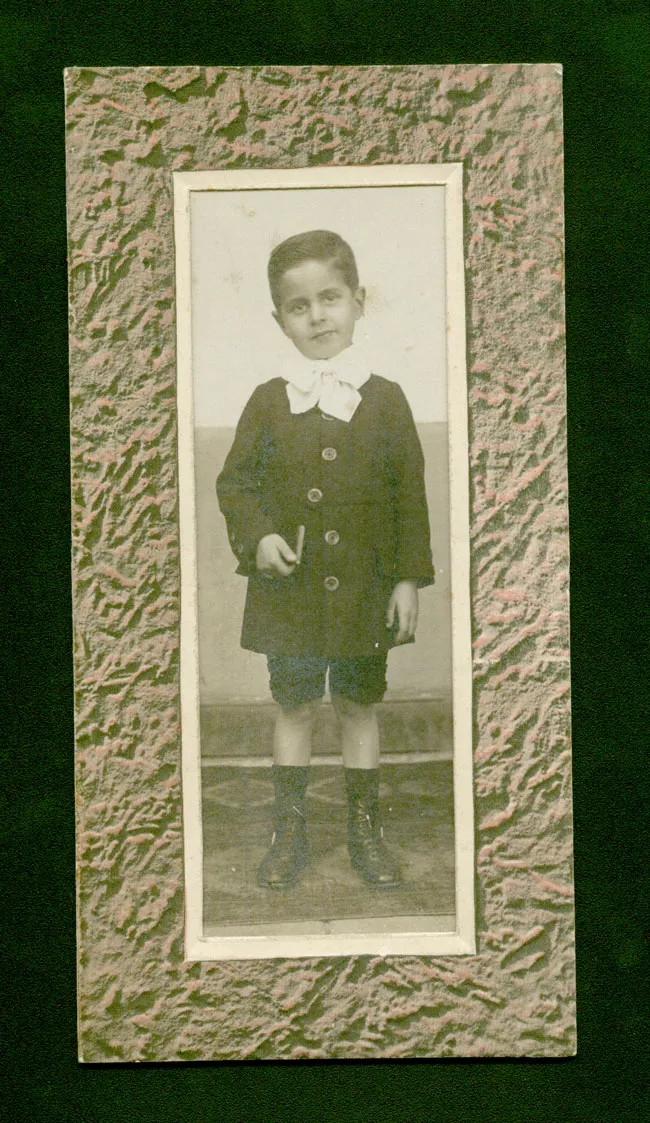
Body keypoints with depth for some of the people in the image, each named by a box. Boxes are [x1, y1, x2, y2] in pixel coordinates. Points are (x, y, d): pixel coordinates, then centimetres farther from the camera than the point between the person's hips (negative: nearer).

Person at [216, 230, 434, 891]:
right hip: (288, 588, 0)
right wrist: (257, 537, -13)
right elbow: (234, 481, 5)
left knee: (358, 706, 11)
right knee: (294, 707, 10)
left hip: (365, 588, 0)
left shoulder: (385, 400, -1)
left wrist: (409, 578, -3)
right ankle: (289, 830, 23)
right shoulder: (268, 401, 0)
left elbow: (410, 495, 0)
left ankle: (365, 826, 25)